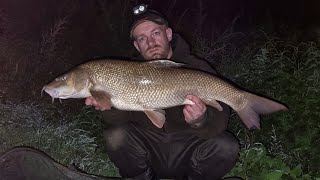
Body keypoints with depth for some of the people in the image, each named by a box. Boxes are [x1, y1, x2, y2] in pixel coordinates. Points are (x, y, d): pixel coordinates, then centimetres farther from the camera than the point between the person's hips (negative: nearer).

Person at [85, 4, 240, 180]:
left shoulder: (197, 68, -11)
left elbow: (219, 122, -19)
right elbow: (121, 119, -12)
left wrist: (201, 121, -42)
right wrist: (109, 107, -34)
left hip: (186, 152, -1)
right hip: (148, 147, 1)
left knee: (226, 147, -26)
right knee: (115, 136, -25)